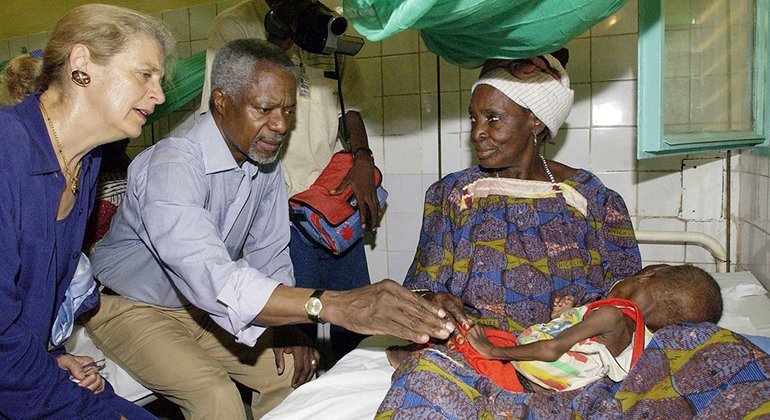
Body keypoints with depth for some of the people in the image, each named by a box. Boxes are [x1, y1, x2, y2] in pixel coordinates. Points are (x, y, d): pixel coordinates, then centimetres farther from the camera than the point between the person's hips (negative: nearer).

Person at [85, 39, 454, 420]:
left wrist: (282, 329, -13)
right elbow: (209, 277, -46)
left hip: (202, 307, 7)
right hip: (132, 308, -6)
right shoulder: (171, 165, -32)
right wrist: (332, 305, -57)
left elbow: (268, 254, 3)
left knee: (292, 371, -5)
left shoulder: (267, 165, -5)